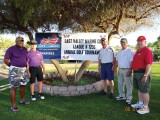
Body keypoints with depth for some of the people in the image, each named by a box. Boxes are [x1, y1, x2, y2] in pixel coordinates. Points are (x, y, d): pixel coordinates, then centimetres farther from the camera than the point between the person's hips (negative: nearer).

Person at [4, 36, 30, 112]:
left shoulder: (25, 49, 8)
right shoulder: (11, 49, -11)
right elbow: (5, 59, -10)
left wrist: (26, 67, 13)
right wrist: (12, 67, 0)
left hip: (24, 69, 7)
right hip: (14, 70, -7)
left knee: (23, 85, 16)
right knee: (14, 87, -4)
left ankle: (22, 100, 34)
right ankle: (13, 106, 3)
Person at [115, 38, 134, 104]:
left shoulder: (130, 51, -10)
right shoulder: (119, 52, 13)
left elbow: (132, 62, -16)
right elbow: (117, 61, 19)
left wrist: (129, 70, -21)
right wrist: (115, 68, 11)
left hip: (127, 70, -7)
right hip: (120, 70, 7)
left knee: (128, 84, 1)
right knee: (120, 83, 15)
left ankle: (129, 98, 12)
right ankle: (121, 96, 29)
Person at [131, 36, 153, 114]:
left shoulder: (147, 51, -15)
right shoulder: (138, 51, 15)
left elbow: (149, 64, -22)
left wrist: (145, 75, -26)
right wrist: (134, 72, 19)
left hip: (143, 74, -9)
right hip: (136, 73, 10)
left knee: (144, 91, -2)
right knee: (139, 89, 18)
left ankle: (146, 107, 8)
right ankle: (140, 103, 32)